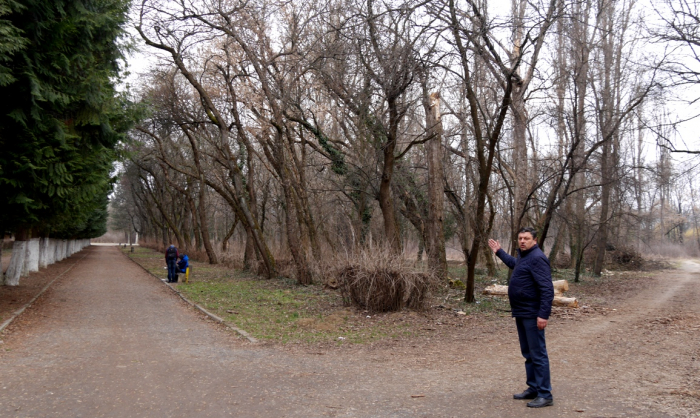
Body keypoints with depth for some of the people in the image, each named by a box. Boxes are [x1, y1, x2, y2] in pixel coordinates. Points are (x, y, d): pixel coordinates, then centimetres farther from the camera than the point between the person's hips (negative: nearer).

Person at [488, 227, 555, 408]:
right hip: (521, 313, 10)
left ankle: (545, 394, 1)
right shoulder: (523, 256, 14)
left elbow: (547, 289, -23)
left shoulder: (537, 258, -17)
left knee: (538, 354, -5)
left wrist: (543, 314, -28)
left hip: (532, 315, -10)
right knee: (528, 353, 16)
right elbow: (514, 263, 41)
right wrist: (499, 251, 42)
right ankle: (533, 388, 25)